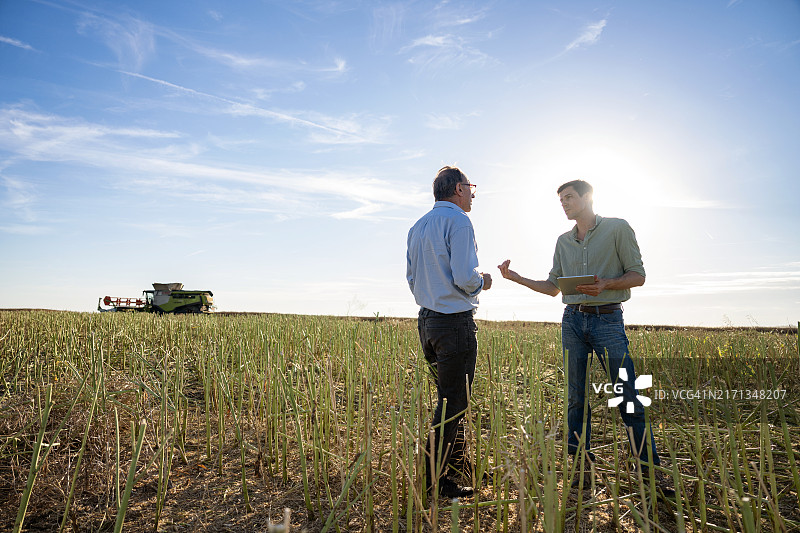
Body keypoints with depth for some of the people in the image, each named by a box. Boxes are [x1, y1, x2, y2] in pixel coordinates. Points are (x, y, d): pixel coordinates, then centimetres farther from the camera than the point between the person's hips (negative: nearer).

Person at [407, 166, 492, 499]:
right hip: (455, 322, -9)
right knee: (453, 403, 0)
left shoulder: (417, 227, 14)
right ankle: (432, 481, 7)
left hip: (426, 320, 9)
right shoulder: (458, 221, -12)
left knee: (448, 396, 21)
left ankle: (454, 456, 37)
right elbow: (464, 277, -21)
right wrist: (482, 283, -1)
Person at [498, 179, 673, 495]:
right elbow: (553, 287, 18)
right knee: (576, 397, 6)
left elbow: (638, 275, -1)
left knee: (628, 397, -4)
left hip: (608, 319, -4)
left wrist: (605, 284, -19)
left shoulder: (618, 228, 2)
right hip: (573, 320, 4)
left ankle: (650, 470, 9)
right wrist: (516, 278, 9)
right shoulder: (563, 241, 16)